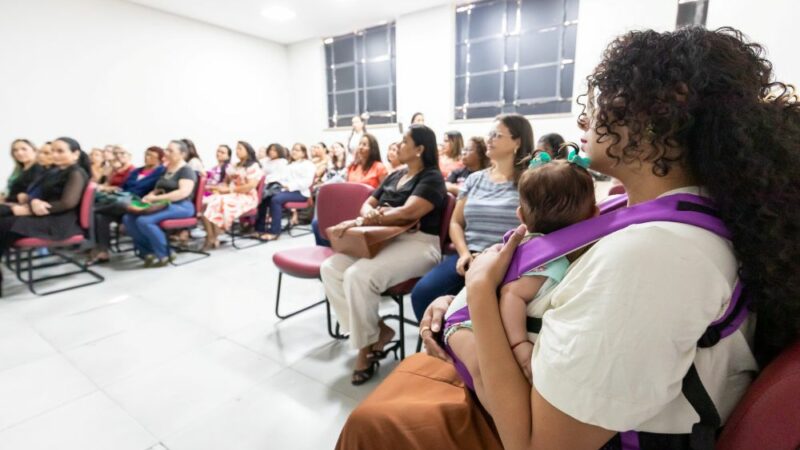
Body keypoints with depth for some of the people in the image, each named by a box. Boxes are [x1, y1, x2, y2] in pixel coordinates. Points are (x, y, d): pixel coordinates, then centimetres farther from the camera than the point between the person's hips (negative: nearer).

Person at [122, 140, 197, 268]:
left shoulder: (186, 170, -6)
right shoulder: (165, 169, 20)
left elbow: (184, 192, -21)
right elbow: (158, 189, 20)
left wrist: (157, 198, -22)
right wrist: (149, 197, -4)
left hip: (180, 206, -8)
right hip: (162, 205, 8)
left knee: (144, 220, -28)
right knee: (128, 218, -10)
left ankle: (163, 255, -13)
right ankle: (148, 252, -6)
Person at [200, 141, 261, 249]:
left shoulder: (254, 166, -2)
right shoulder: (234, 166, 24)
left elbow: (250, 186, -14)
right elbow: (226, 182, 21)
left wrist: (229, 190, -15)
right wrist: (218, 188, -2)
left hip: (245, 197, -8)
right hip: (230, 195, 8)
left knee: (219, 204, -31)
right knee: (206, 203, -18)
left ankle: (214, 238, -19)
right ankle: (210, 237, -25)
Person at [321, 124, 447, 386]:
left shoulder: (431, 178, -4)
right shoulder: (394, 176, 21)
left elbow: (407, 212, -20)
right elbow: (367, 204, 17)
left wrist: (358, 222, -20)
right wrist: (369, 215, -10)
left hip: (418, 244, -8)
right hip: (383, 240, 8)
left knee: (359, 276, -31)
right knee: (330, 269, -11)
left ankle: (366, 346, -7)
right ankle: (378, 331, -6)